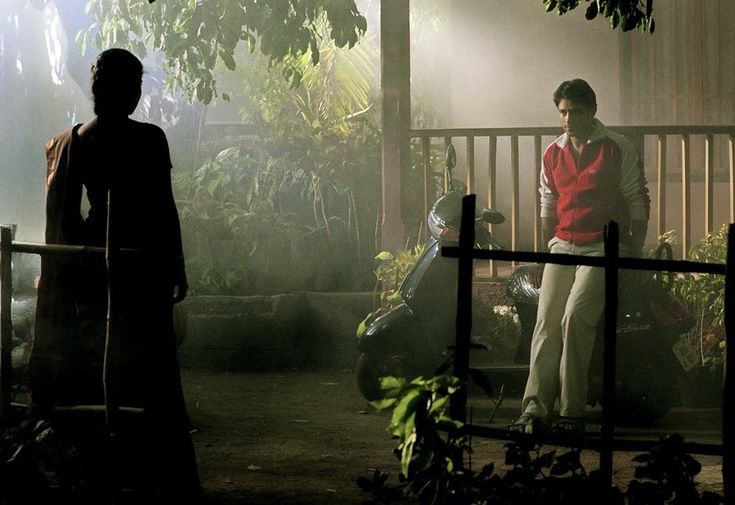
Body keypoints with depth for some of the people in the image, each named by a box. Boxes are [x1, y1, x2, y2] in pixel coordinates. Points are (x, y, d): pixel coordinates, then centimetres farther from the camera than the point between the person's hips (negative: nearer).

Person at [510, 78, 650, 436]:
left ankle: (572, 411, -21)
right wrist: (548, 250, 16)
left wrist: (634, 258, -2)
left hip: (604, 247, -4)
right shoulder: (553, 155, 15)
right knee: (546, 321, -14)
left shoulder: (617, 149, 1)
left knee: (575, 317, -23)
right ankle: (535, 408, -23)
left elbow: (638, 205, 2)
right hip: (563, 246, 4)